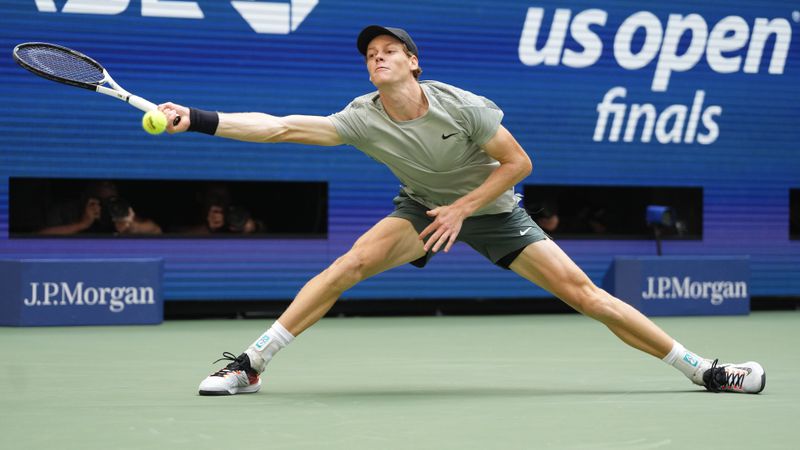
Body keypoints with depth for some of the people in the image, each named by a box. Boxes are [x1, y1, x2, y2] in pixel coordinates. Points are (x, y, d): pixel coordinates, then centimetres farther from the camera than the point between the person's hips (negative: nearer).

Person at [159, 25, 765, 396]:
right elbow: (281, 127, -25)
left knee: (581, 291, -10)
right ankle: (250, 366, -17)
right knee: (350, 264, -23)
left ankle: (703, 370, -3)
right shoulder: (363, 120, -19)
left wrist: (463, 207, -22)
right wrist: (200, 120, -35)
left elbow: (517, 162, -14)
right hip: (423, 209, 2)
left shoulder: (462, 107, -24)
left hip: (491, 209, -2)